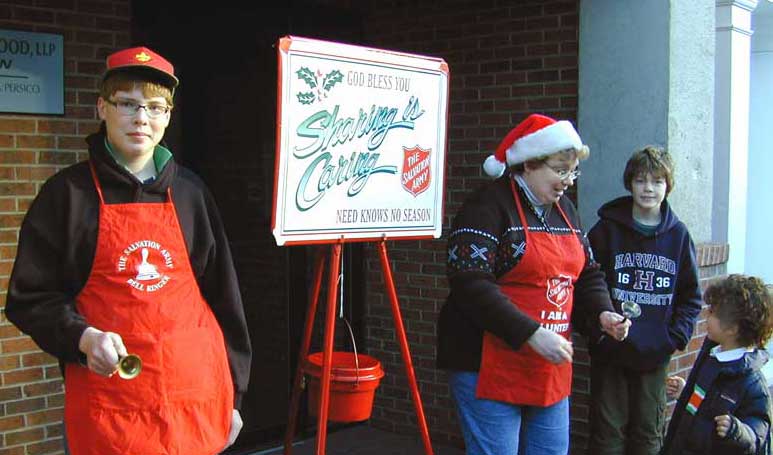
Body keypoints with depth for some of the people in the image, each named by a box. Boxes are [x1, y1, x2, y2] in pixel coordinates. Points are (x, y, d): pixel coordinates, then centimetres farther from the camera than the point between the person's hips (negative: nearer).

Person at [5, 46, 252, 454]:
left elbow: (222, 296, 11)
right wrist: (82, 337, -18)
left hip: (195, 393, 3)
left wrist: (232, 394, 9)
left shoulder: (190, 192, 8)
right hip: (110, 394, -2)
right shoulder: (67, 192, 0)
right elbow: (28, 297, 1)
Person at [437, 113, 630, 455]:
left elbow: (586, 274, 20)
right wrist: (531, 333, -26)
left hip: (551, 369, 8)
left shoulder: (564, 209, 14)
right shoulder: (489, 207, -12)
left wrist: (602, 313, -1)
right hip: (490, 369, -8)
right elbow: (471, 285, -21)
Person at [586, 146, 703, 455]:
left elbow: (691, 294, 9)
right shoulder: (607, 229, -3)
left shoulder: (678, 234, 4)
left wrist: (677, 336, -3)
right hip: (610, 352, -2)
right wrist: (598, 328, -15)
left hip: (655, 356, 2)